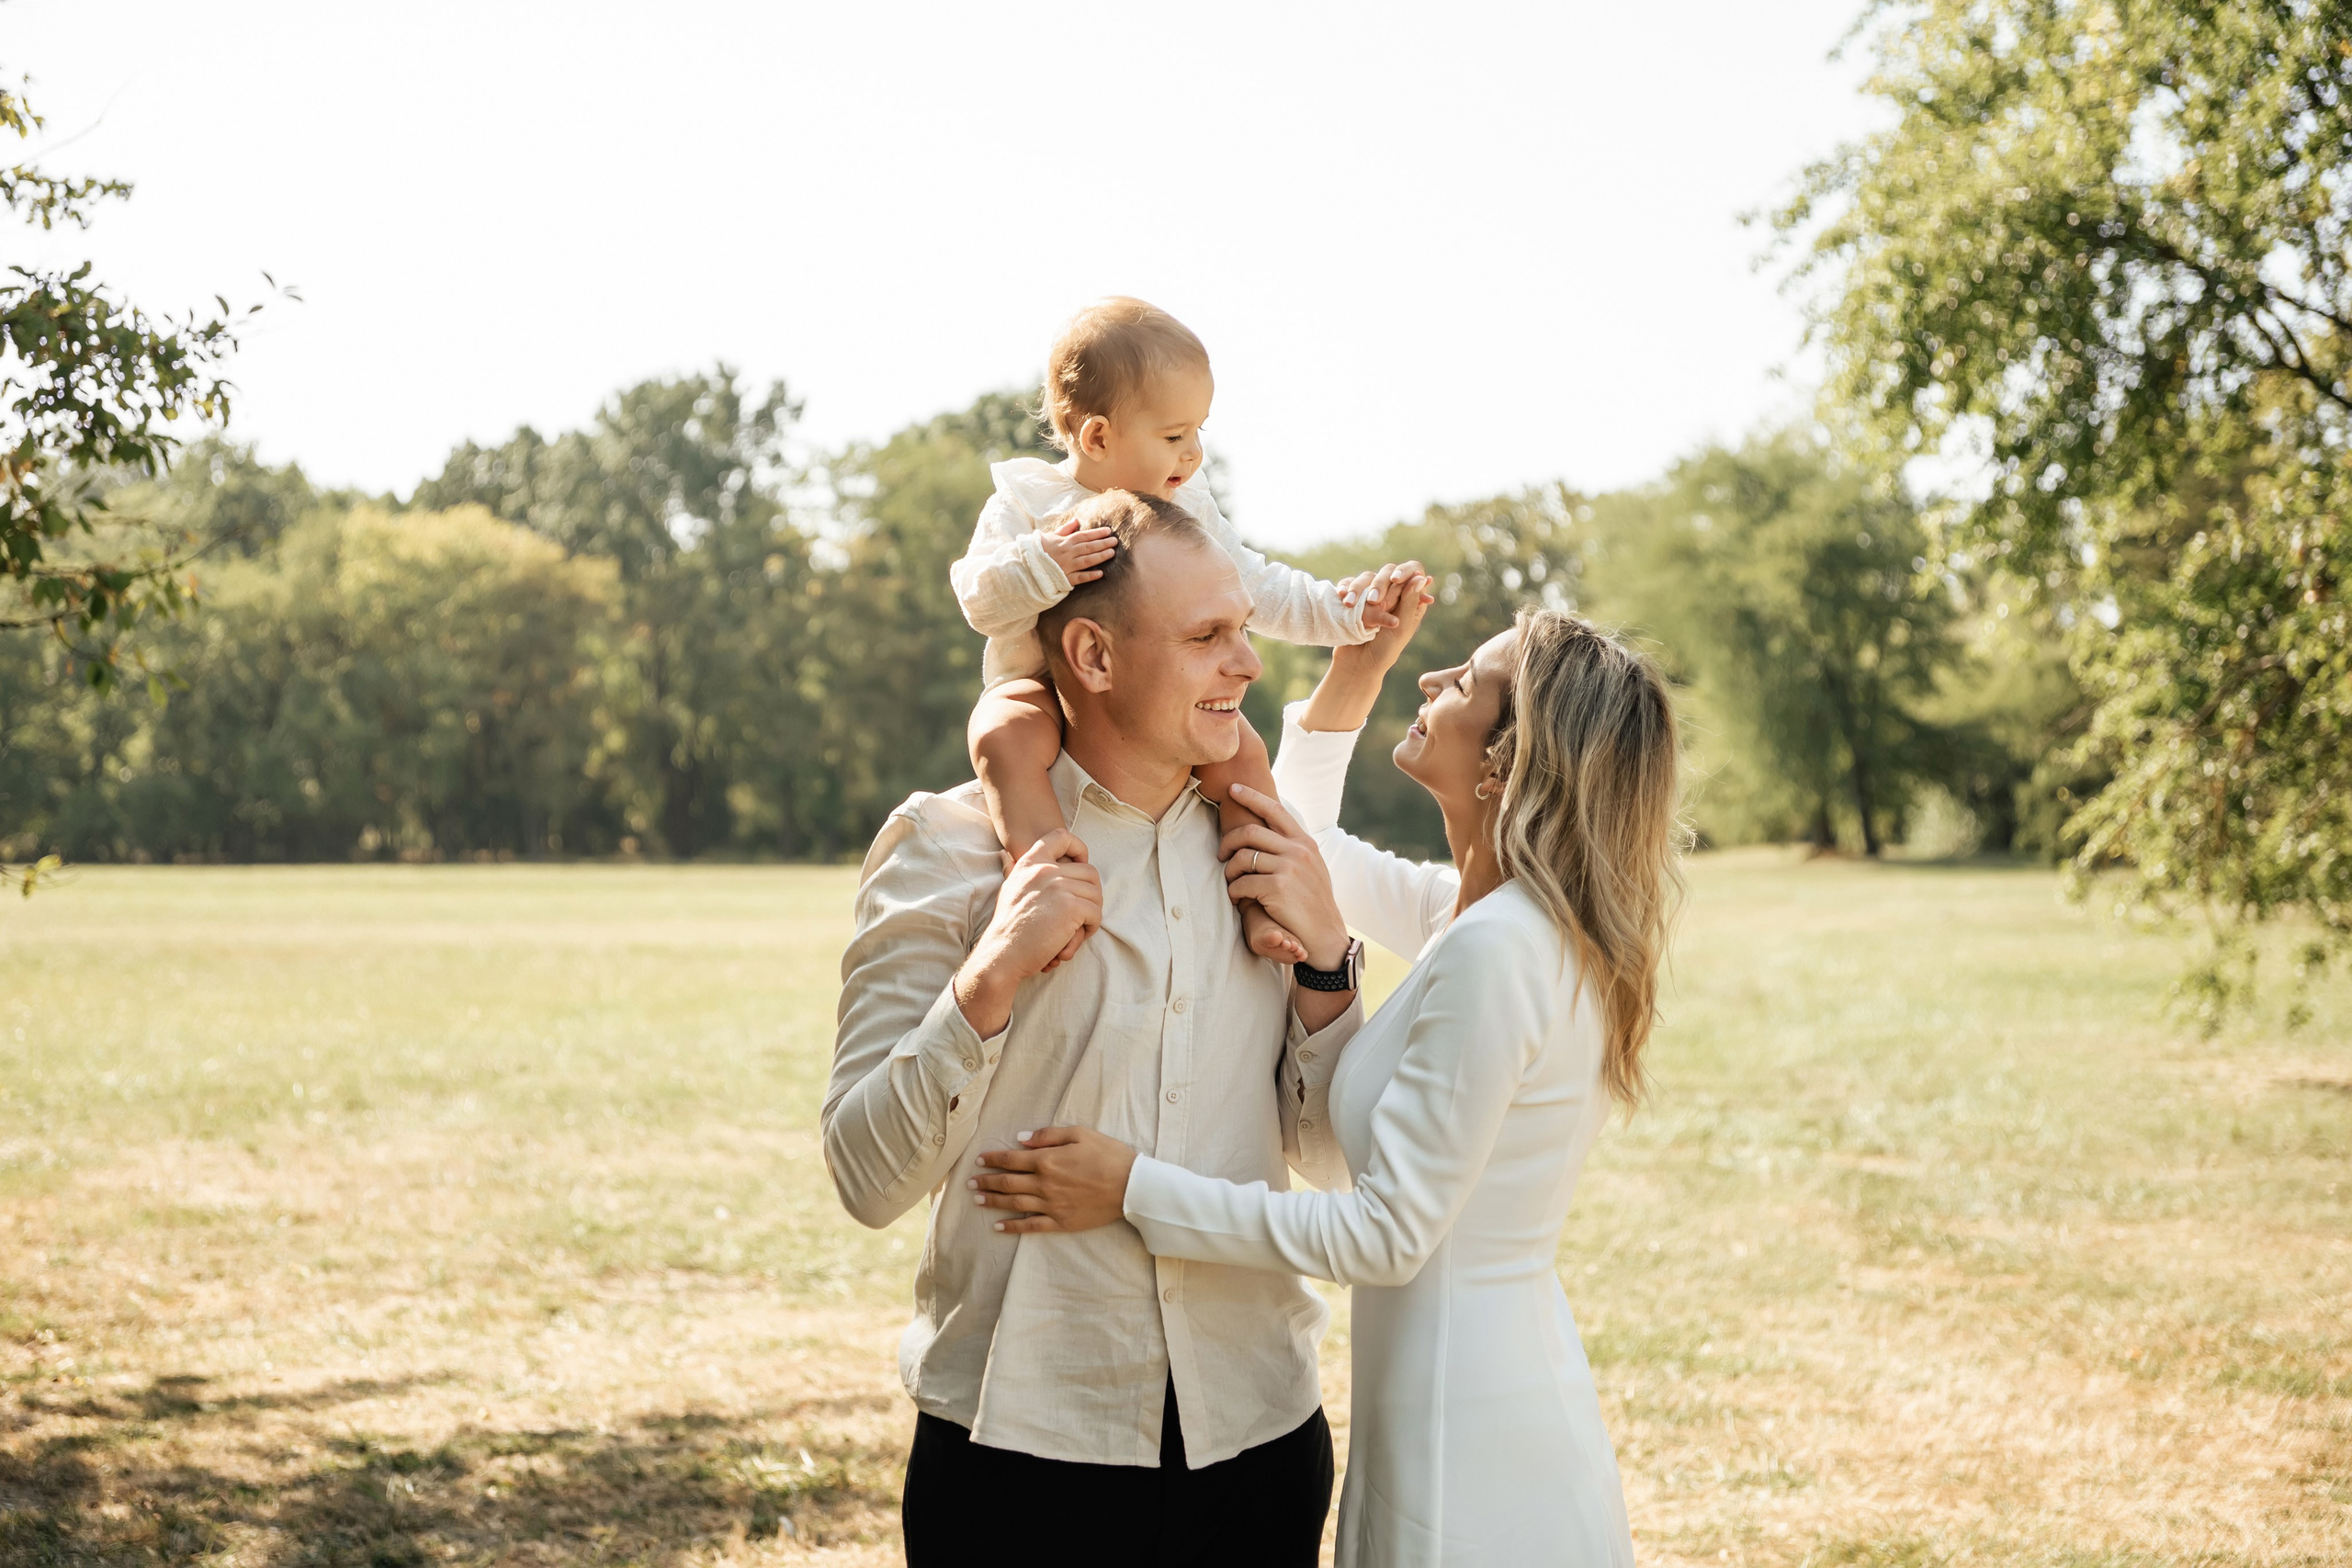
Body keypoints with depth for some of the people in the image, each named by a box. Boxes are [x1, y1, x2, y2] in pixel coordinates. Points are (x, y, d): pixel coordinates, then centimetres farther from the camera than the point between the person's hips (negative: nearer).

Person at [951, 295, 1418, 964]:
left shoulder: (1190, 510, 10)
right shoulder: (1025, 502, -4)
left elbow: (1260, 592, 15)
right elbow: (979, 600, -14)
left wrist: (1341, 610, 4)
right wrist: (1043, 565, -32)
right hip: (1043, 686, -4)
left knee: (1240, 754, -21)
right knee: (1004, 734, -36)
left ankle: (1263, 903, -13)